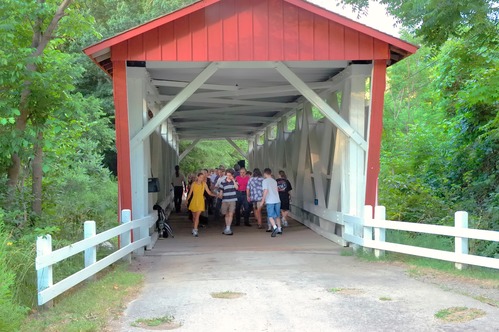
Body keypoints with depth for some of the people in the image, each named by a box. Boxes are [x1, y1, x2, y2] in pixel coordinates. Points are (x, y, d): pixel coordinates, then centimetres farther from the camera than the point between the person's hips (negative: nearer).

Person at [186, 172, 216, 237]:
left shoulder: (204, 184, -1)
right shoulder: (193, 184, -2)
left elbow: (209, 192, -2)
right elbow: (190, 193, 4)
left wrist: (215, 195, -16)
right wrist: (187, 200, -1)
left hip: (200, 201, -1)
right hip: (194, 201, 1)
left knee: (197, 216, -11)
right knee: (194, 216, 12)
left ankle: (195, 231, -13)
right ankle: (194, 228, 34)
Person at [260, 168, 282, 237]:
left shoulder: (265, 181, -5)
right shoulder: (274, 181, 15)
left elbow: (266, 191, -14)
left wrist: (263, 200, -11)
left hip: (270, 201, -6)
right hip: (277, 200, 6)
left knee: (270, 216, -2)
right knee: (277, 215, 15)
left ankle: (275, 227, -20)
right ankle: (279, 229, 17)